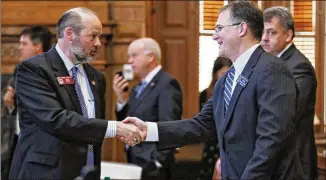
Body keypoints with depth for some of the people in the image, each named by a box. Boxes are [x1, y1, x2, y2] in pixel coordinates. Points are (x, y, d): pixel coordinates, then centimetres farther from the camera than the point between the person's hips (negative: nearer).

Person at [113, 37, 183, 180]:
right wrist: (121, 99, 3)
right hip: (134, 164, 8)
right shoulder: (138, 88, 16)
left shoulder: (167, 84, -12)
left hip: (152, 168, -8)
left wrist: (157, 163, -21)